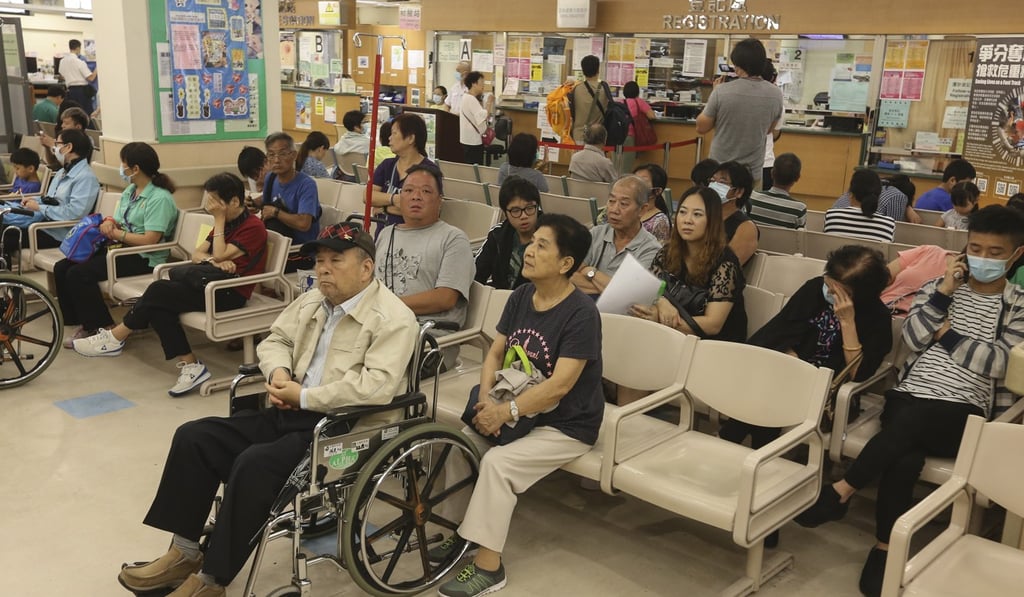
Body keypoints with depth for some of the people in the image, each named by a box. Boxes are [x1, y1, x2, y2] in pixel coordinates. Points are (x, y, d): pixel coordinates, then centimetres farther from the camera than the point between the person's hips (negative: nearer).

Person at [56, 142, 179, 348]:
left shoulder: (160, 198, -16)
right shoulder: (130, 191, 14)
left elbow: (149, 240, -23)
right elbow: (118, 223, 19)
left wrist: (116, 233, -14)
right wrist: (109, 221, -5)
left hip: (144, 259, -10)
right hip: (122, 247, 10)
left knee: (79, 274, -22)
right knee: (62, 268, -1)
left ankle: (104, 329, -8)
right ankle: (81, 323, 7)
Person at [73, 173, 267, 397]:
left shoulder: (253, 227, -8)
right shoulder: (225, 223, 19)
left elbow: (220, 256, -17)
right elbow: (197, 254, 10)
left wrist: (219, 220, -11)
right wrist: (212, 260, -12)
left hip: (230, 294, -9)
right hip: (211, 285, 9)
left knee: (159, 292, -18)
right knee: (158, 307, -17)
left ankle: (115, 338, -5)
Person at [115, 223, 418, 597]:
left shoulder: (393, 319, -14)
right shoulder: (311, 302, 13)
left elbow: (378, 387, -25)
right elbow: (275, 339, 23)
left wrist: (305, 396, -20)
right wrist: (279, 372, -1)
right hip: (290, 414, 9)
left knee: (254, 465, -29)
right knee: (193, 437, -3)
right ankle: (185, 552, 7)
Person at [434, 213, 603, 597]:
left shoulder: (581, 313, -22)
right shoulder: (520, 297, 2)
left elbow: (559, 385, -26)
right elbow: (495, 352, 4)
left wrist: (506, 411, -27)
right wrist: (485, 399, -13)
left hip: (567, 426, -7)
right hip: (521, 411, 7)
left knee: (497, 461, -24)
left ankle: (488, 566, -12)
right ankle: (465, 531, 9)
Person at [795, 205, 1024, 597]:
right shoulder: (938, 286, 16)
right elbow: (912, 340, 2)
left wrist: (946, 333, -1)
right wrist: (943, 293, -4)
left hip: (963, 413, -2)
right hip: (909, 395, 2)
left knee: (910, 421, -37)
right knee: (905, 456, -32)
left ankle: (841, 490, -23)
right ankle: (884, 549, -21)